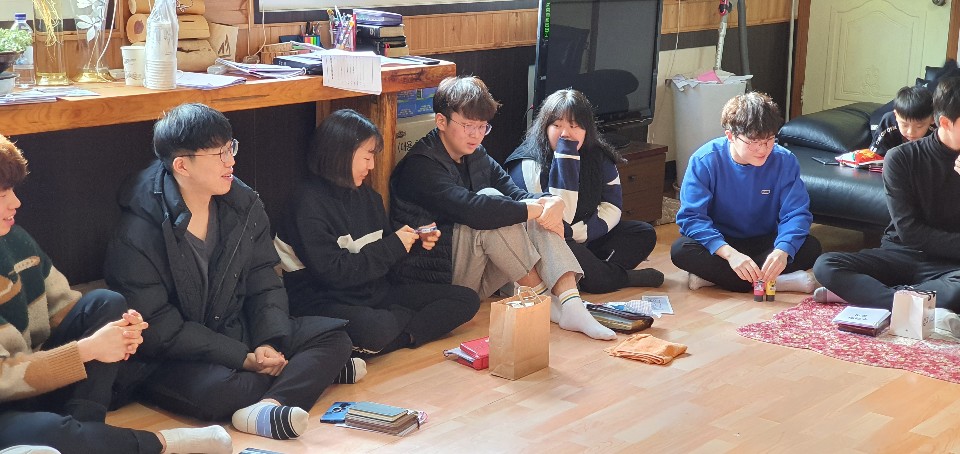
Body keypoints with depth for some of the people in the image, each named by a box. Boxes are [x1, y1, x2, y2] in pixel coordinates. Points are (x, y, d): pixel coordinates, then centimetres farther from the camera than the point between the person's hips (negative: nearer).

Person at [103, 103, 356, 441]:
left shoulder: (243, 205, 1)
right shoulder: (137, 235, -18)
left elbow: (264, 284, 3)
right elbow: (161, 331, -19)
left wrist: (269, 344, -15)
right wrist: (245, 360, -22)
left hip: (239, 335, 7)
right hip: (169, 362, -6)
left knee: (333, 337, -10)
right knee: (218, 390, -38)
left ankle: (266, 411, -33)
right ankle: (312, 370, -13)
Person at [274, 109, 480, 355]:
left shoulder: (368, 196, 12)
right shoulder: (309, 203, -14)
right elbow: (332, 272, -21)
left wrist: (417, 241, 0)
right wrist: (393, 247, -16)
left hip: (374, 293, 9)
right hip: (323, 300, -8)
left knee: (466, 299, 0)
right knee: (375, 329, -42)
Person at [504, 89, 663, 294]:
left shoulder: (598, 156, 2)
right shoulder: (529, 165, -17)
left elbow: (612, 206, -3)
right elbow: (558, 222, -25)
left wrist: (579, 232, -21)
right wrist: (566, 156, -28)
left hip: (588, 237, 7)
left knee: (644, 233, -5)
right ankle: (625, 277, -17)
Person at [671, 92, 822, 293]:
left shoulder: (784, 161, -14)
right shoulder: (705, 160, -19)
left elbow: (796, 214, -17)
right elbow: (691, 216, -25)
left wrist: (783, 250, -40)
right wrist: (730, 253, -40)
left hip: (765, 242, 2)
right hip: (720, 243, -2)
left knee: (810, 248, -25)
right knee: (681, 250, -32)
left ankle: (714, 276, -25)